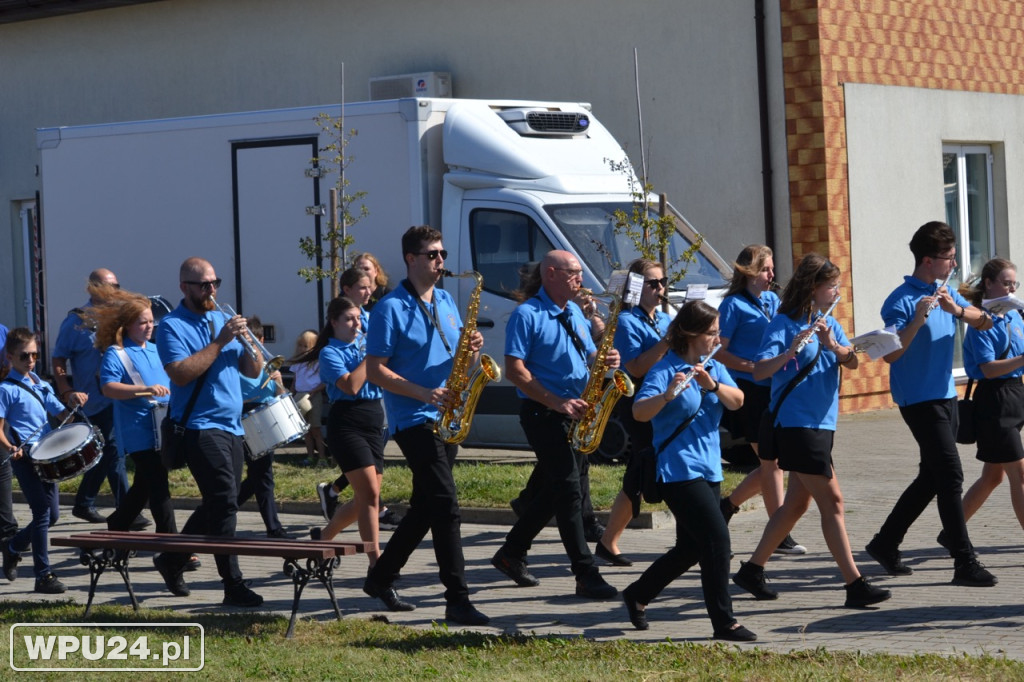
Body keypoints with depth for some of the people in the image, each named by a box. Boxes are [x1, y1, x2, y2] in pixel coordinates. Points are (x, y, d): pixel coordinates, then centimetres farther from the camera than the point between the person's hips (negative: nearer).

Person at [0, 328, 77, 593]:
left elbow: (61, 414, 14)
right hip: (23, 457, -7)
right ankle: (44, 575, -4)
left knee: (52, 514, 11)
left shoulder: (41, 385, 14)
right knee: (43, 512, -10)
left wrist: (75, 405, -6)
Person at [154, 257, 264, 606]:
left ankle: (172, 560, 29)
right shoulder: (172, 326, -6)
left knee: (217, 504, 12)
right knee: (225, 502, -14)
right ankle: (233, 585, -12)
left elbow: (252, 371, 13)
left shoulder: (222, 319, 15)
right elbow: (181, 374, -20)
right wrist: (220, 341, -19)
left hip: (231, 426, 7)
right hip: (200, 425, -7)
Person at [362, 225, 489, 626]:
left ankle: (381, 578, 28)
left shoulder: (446, 302, 13)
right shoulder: (391, 308, -9)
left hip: (446, 420, 8)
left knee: (424, 509, 13)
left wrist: (469, 349, -5)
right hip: (413, 421, -8)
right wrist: (424, 393, -22)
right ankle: (458, 599, -15)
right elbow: (375, 371, -12)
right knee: (446, 507, -15)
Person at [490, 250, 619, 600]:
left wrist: (606, 360, -5)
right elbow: (514, 370, -15)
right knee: (569, 489, -10)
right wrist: (556, 403, -21)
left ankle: (511, 554, 28)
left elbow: (589, 356, 21)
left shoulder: (575, 312, 14)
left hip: (575, 414, 8)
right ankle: (586, 576, -10)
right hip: (543, 415, -8)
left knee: (554, 491, 13)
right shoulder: (527, 315, -10)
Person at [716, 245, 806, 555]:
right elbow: (718, 352, -11)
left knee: (772, 462, 8)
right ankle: (780, 536, 0)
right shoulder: (735, 305, -7)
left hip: (773, 390, 7)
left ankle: (726, 505, 27)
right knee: (771, 461, -5)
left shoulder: (773, 300, 14)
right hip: (749, 391, -7)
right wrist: (754, 367, -19)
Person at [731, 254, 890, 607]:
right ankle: (855, 585, -10)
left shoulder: (828, 323, 12)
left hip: (821, 423, 8)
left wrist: (833, 345, -22)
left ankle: (752, 570, 24)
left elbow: (852, 362, -3)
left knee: (797, 504, 13)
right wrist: (789, 352, -37)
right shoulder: (784, 323, -10)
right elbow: (759, 371, -20)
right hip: (795, 424, -8)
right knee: (832, 502, -10)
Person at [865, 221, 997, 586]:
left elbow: (984, 322, 4)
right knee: (950, 476, -11)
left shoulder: (945, 293, 9)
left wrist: (957, 309, -14)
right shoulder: (901, 301, -15)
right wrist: (918, 320, -33)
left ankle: (885, 543, 26)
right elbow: (890, 355, -22)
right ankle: (965, 563, -9)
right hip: (919, 400, -8)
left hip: (945, 396, 8)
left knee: (932, 476, 14)